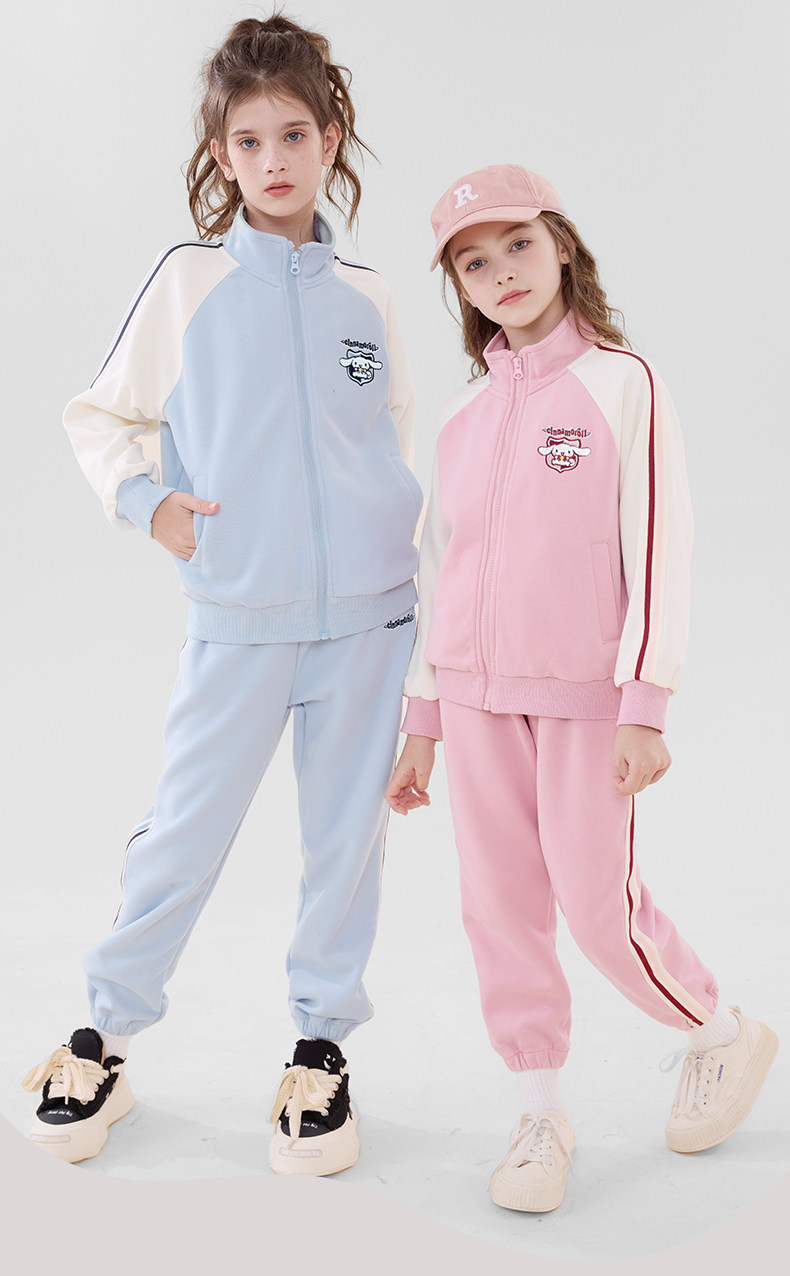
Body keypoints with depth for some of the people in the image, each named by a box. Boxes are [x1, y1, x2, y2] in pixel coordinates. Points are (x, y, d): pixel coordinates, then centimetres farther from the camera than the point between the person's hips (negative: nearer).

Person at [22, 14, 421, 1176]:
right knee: (186, 831, 4)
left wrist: (403, 529, 5)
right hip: (239, 617, -2)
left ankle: (322, 1049, 24)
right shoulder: (190, 281, 1)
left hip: (366, 612, 2)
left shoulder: (364, 295, 8)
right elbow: (100, 417, 7)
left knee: (346, 832, 8)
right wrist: (150, 503, -9)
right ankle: (105, 1037, 23)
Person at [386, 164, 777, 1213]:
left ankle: (724, 1035, 26)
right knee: (500, 907, 6)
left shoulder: (623, 386, -5)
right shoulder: (465, 415, 9)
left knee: (597, 903, -1)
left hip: (585, 694, -5)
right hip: (478, 695, 5)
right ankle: (542, 1117, 20)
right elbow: (440, 571, 13)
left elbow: (657, 553, -9)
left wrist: (645, 711, -15)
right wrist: (422, 723, 12)